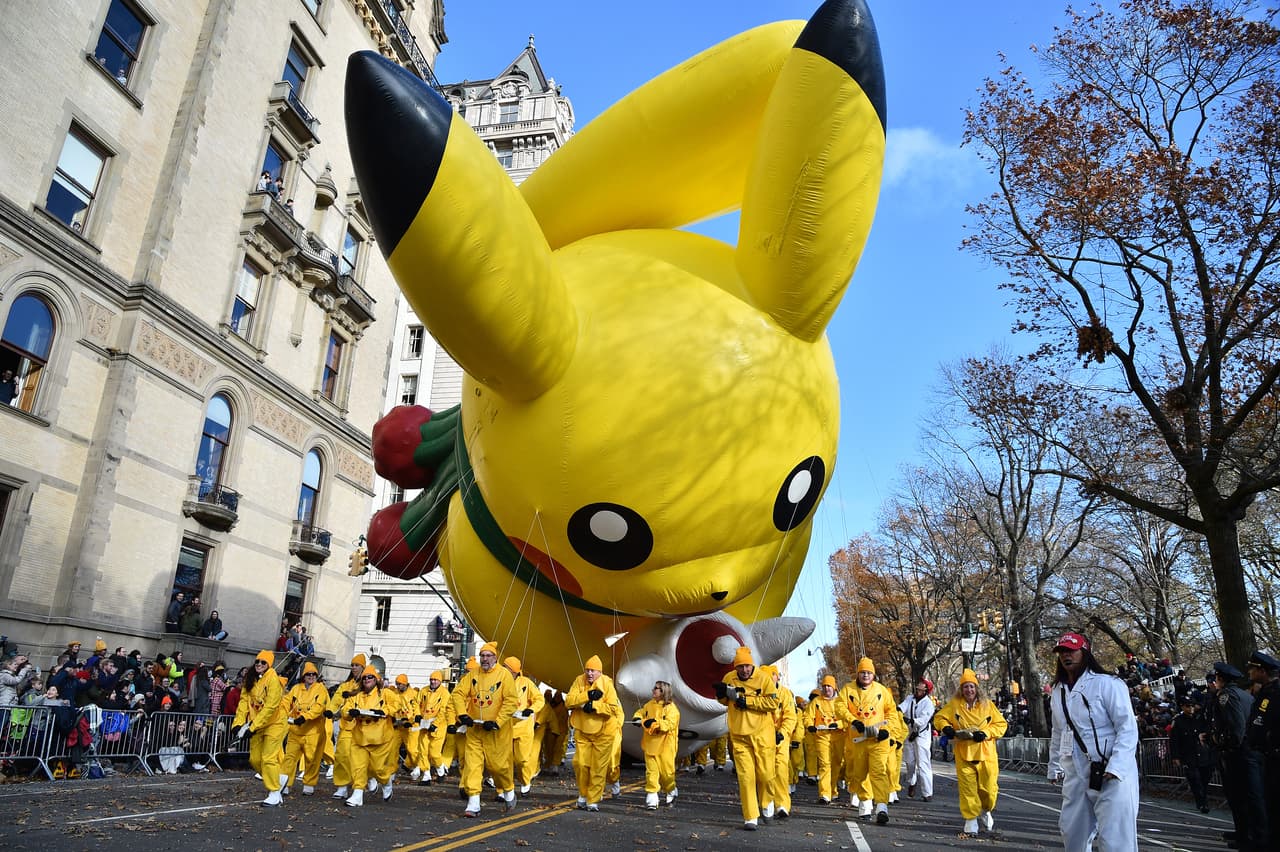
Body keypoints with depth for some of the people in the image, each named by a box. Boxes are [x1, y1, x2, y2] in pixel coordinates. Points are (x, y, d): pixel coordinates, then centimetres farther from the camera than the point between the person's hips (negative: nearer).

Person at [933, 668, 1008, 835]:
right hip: (963, 755, 0)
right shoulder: (954, 705, 2)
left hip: (986, 755, 0)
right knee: (968, 789, 0)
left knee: (989, 788, 4)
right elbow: (939, 717, 9)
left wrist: (985, 733, -11)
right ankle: (971, 820, 15)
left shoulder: (988, 704, 3)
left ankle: (985, 810, 33)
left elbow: (1001, 724, 4)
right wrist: (946, 728, -12)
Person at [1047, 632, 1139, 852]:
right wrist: (1054, 766, 21)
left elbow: (1128, 727, -14)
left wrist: (1116, 766, -22)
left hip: (1112, 774, -7)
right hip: (1076, 774, 7)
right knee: (1072, 832, 16)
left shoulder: (1107, 684, -9)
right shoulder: (1057, 691, 12)